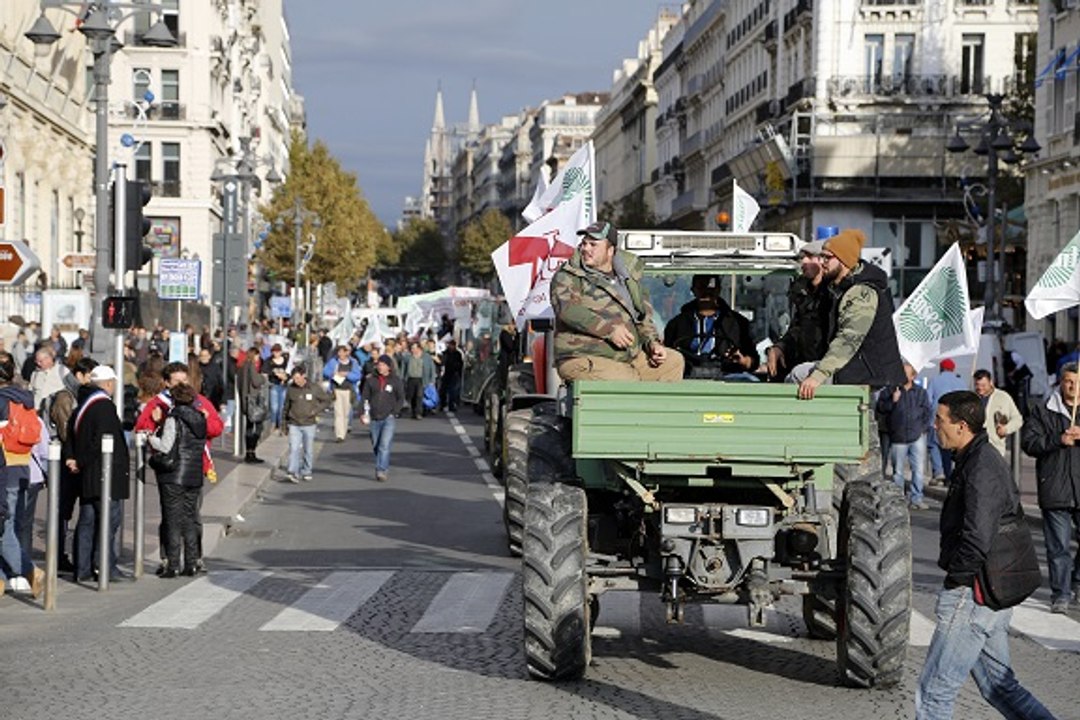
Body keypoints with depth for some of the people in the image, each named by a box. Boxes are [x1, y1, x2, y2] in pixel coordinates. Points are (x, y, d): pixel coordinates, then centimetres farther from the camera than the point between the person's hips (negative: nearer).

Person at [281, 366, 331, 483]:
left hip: (309, 424, 0)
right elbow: (286, 407, 12)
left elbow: (328, 400, 4)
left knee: (308, 450, 7)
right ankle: (293, 473, -14)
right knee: (294, 448, -11)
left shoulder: (314, 388, -5)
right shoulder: (290, 389, 1)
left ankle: (306, 472, 19)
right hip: (294, 424, 0)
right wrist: (284, 423, 13)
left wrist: (316, 410, -9)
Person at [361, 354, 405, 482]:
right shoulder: (371, 379, 3)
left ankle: (382, 471, -17)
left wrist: (393, 411, -4)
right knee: (376, 446, 10)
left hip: (388, 418, -3)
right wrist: (366, 412, -4)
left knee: (385, 445, -15)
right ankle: (384, 468, 25)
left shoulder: (395, 380, -1)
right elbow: (365, 396, 7)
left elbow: (401, 398, 6)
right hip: (374, 418, 3)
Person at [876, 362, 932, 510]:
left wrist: (923, 428, 1)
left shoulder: (920, 392, 10)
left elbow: (927, 413, 13)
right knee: (898, 471, 4)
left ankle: (916, 499, 6)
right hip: (898, 437, -1)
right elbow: (880, 408, -1)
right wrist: (892, 401, -15)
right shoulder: (890, 390, 4)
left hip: (917, 436, 1)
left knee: (918, 469, -1)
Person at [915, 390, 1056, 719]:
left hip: (972, 596, -11)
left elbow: (977, 540, -28)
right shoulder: (985, 459, 12)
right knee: (999, 685, 17)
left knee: (934, 692, -3)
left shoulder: (981, 469, -20)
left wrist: (954, 570, -9)